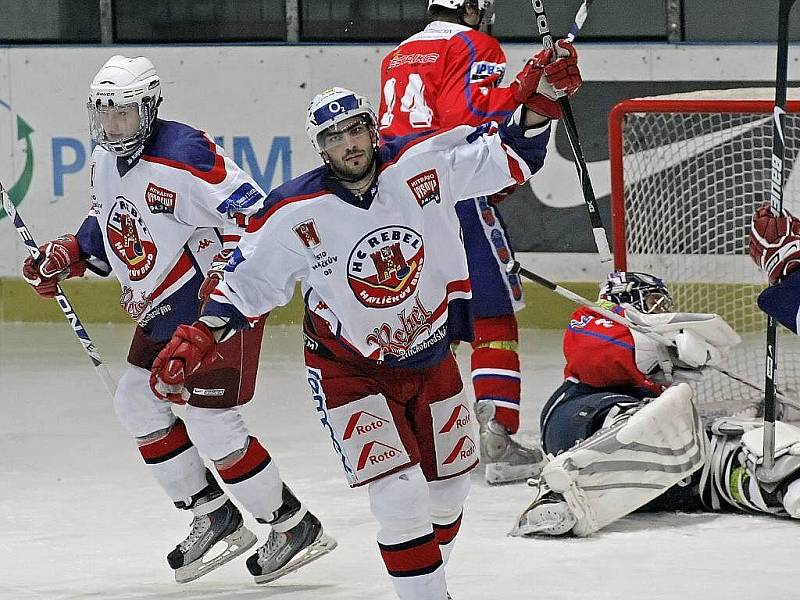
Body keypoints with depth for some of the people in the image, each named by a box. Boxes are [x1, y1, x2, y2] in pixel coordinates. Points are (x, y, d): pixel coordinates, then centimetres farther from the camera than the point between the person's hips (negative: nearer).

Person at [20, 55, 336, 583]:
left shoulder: (185, 156, -26)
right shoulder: (106, 160, 4)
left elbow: (257, 217, -29)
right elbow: (105, 231, 21)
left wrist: (220, 292, -32)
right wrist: (66, 257, 3)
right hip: (164, 309, 10)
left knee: (209, 425, -12)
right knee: (138, 403, 11)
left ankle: (295, 527, 2)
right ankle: (214, 517, 20)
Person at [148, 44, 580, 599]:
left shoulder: (425, 163, -14)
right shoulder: (295, 214, -18)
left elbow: (513, 156, -8)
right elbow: (245, 281, -7)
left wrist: (537, 98, -23)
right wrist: (197, 339, -15)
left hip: (430, 356, 4)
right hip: (351, 370, -4)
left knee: (449, 488, 15)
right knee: (400, 495, -17)